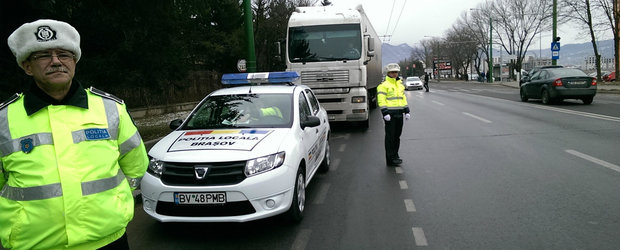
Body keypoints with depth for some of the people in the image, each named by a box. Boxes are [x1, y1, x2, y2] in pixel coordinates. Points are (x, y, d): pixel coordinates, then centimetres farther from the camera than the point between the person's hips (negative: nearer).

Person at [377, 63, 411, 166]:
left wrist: (406, 111, 14)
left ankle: (395, 155, 23)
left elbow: (403, 98, 21)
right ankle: (390, 159, -1)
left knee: (397, 135, 12)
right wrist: (385, 112, -20)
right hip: (390, 114, -7)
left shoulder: (400, 84, 17)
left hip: (399, 114, 7)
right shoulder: (384, 85, -7)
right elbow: (381, 100, -13)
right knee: (390, 136, -5)